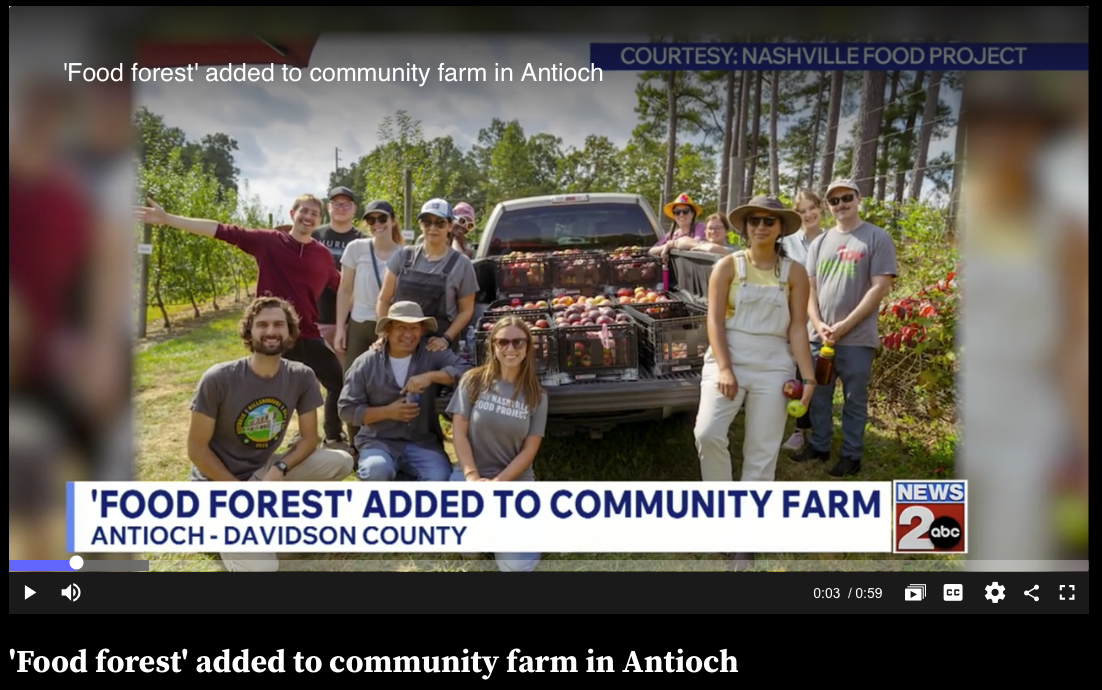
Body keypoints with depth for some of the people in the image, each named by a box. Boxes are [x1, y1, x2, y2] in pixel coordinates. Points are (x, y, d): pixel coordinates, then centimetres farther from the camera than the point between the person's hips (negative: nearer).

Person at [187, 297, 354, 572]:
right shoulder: (218, 379, -20)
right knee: (261, 567, -24)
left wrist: (279, 469, -23)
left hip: (264, 470, 5)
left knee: (341, 462, -17)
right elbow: (197, 449, -13)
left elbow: (309, 438, -4)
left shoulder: (301, 377, -9)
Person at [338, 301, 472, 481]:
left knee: (441, 479, -27)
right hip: (378, 441, -1)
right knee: (376, 472, -33)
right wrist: (388, 411, -13)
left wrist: (430, 376, -25)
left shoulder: (433, 353, 1)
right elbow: (347, 409, 0)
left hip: (422, 441, 1)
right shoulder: (365, 363, 1)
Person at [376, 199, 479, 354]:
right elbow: (384, 300, 9)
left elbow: (466, 310, 3)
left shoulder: (461, 263, 0)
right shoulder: (403, 256, 5)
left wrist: (446, 339, -10)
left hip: (436, 345, -2)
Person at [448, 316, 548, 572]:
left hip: (516, 480, 0)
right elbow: (459, 432, -5)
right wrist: (472, 477, -18)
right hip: (472, 473, 0)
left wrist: (497, 483, -16)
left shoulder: (536, 395, 0)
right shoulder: (473, 381, -2)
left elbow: (529, 450, -3)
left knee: (517, 565, -17)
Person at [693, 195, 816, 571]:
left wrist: (808, 376, -6)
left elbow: (798, 328, 3)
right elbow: (714, 320, -4)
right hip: (727, 358, -1)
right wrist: (724, 368, -16)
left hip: (773, 365, 1)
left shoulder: (794, 272, 5)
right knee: (708, 432, -20)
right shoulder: (727, 266, 1)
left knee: (762, 452, 3)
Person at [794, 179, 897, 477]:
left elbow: (880, 287, -9)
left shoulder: (877, 238, -2)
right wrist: (818, 324, -6)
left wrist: (844, 325, -13)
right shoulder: (819, 242, 12)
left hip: (857, 338, -4)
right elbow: (810, 288, 11)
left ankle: (851, 455, 15)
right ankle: (818, 445, 27)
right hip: (819, 336, 5)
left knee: (855, 401, 5)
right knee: (818, 397, 12)